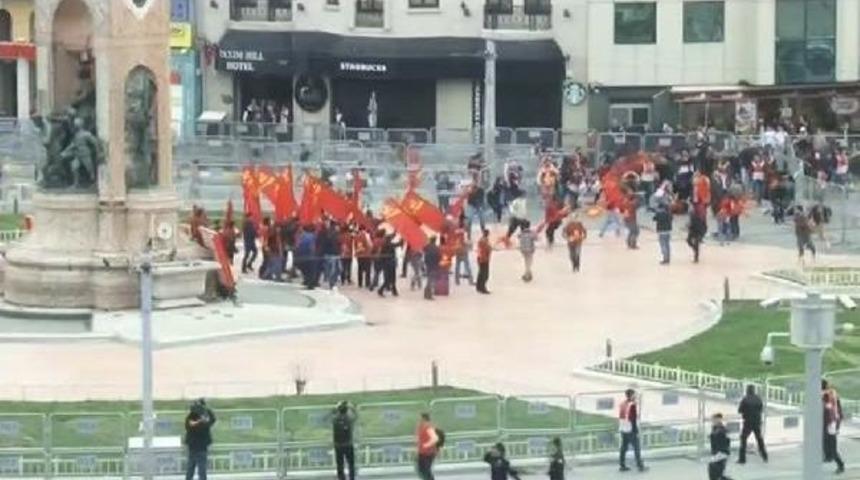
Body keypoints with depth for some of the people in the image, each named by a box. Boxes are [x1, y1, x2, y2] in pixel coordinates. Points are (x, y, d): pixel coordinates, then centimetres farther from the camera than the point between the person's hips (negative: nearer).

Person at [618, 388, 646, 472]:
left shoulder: (622, 404, 7)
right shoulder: (632, 405, -18)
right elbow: (633, 420, -19)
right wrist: (636, 431, -14)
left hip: (623, 430, 8)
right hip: (631, 430, -8)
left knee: (624, 448, 11)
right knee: (636, 449, 1)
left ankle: (622, 466, 13)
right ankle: (640, 466, 5)